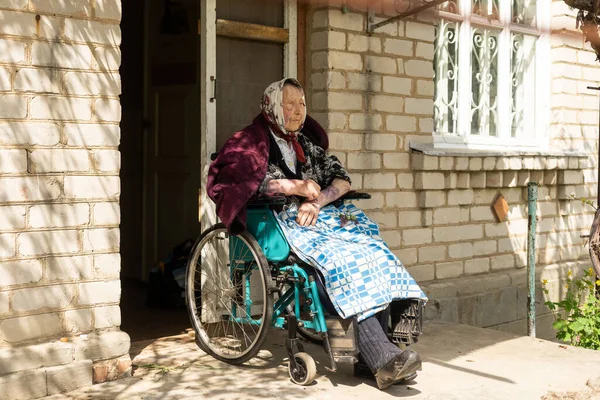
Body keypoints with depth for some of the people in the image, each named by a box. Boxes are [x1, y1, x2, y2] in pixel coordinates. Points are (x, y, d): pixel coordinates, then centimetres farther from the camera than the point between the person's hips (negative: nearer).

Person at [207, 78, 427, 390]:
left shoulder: (307, 143, 26)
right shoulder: (252, 141, 10)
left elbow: (342, 178, 15)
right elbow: (238, 179, -9)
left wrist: (317, 200, -7)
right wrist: (295, 188, -10)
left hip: (318, 216, 6)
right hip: (281, 222, -5)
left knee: (374, 252, -25)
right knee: (339, 260, -33)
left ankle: (374, 356, -33)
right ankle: (383, 358, -40)